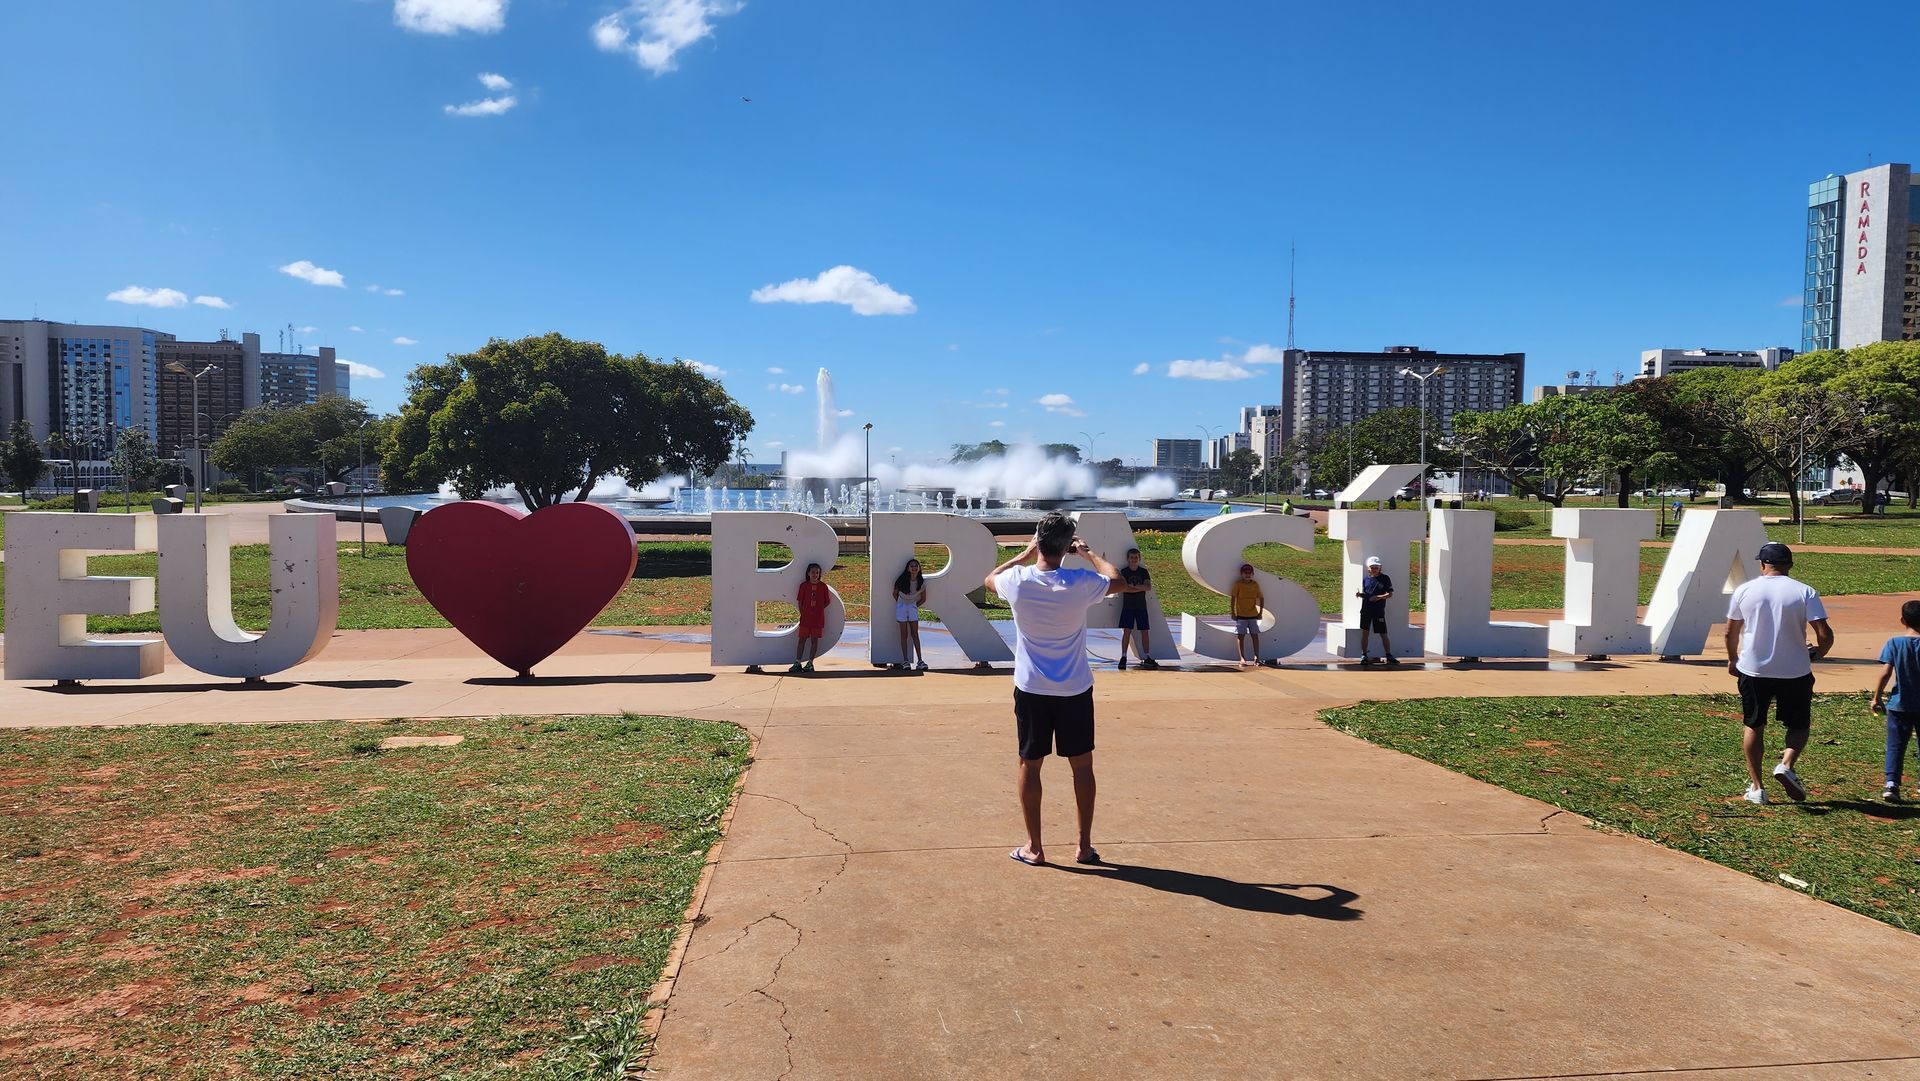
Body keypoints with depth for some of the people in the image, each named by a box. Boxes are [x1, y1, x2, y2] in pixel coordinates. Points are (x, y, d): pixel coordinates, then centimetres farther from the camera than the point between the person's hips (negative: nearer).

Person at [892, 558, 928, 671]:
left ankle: (920, 661, -6)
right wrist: (900, 605, 7)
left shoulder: (921, 582, -7)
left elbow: (923, 599, 7)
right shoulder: (902, 580, -14)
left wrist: (915, 606, 2)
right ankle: (905, 661, 1)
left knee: (915, 633, -3)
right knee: (904, 634, -2)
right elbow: (895, 594, 1)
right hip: (901, 606, -2)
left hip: (913, 607, 2)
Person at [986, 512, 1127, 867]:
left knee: (1030, 765, 9)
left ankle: (1034, 848, 13)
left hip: (1031, 690, 0)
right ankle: (1084, 847, 18)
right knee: (1082, 765, 12)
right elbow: (1119, 581, 8)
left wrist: (1024, 555, 17)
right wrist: (1089, 553, 17)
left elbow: (989, 578, 12)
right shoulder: (1081, 583, -14)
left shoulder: (1018, 581, -13)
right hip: (1075, 691, 0)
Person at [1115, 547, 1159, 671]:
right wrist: (1140, 588, -12)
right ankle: (1123, 657, -4)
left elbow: (1149, 587, -7)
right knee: (1127, 631, -7)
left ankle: (1147, 658, 6)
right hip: (1128, 606, -2)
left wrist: (1133, 586, -14)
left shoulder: (1144, 572, 6)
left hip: (1141, 606, 2)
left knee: (1144, 631, 2)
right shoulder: (1123, 572, 0)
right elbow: (1122, 588, -14)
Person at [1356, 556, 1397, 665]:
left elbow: (1390, 594, -3)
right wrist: (1360, 594, -6)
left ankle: (1388, 655, 14)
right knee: (1365, 632, 3)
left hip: (1379, 610, -2)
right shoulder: (1365, 579, 7)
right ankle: (1364, 655, 10)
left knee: (1383, 634, 3)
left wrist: (1379, 597, -18)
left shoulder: (1385, 578, -1)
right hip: (1366, 609, 2)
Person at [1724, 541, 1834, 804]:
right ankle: (1787, 765, -7)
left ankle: (1756, 787, 13)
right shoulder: (1805, 592, -7)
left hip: (1752, 670, 1)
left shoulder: (1743, 590, -2)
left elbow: (1731, 632, 6)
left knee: (1753, 726, 13)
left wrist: (1732, 659, 23)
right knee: (1799, 725, 18)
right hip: (1795, 672, -1)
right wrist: (1817, 653, 10)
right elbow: (1825, 635, -12)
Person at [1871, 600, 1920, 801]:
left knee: (1895, 746, 3)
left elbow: (1885, 673, -10)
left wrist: (1877, 697, 1)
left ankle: (1891, 783, -8)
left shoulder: (1894, 643, -7)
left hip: (1899, 705, -1)